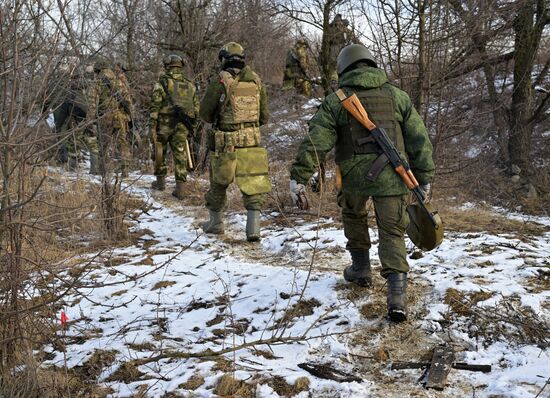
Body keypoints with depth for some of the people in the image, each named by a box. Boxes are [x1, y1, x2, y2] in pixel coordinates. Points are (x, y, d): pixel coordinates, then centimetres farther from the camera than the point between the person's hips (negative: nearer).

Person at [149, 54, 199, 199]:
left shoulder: (162, 83, -5)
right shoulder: (190, 85, 8)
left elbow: (155, 107, -11)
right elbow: (196, 108, 9)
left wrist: (152, 127, -9)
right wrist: (192, 128, 17)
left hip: (164, 124, -3)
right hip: (181, 127, 3)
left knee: (159, 153, 16)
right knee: (180, 156, 2)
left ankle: (160, 181, 27)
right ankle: (180, 188, -5)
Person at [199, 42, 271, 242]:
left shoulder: (221, 81, -10)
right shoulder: (256, 80, 3)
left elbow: (205, 112, -4)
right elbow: (264, 115, 8)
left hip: (225, 142, -2)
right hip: (252, 140, 2)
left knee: (218, 183, 16)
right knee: (253, 184, 6)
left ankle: (215, 222, 30)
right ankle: (253, 226, -6)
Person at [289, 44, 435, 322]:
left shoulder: (336, 101, 3)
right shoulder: (397, 96, 9)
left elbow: (315, 142, -5)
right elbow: (419, 140, 8)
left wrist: (298, 176, -3)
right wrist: (424, 177, 14)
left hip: (354, 175, -1)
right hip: (392, 176, 1)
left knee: (353, 215, 29)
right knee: (392, 233, 7)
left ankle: (361, 268, 34)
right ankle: (397, 294, -7)